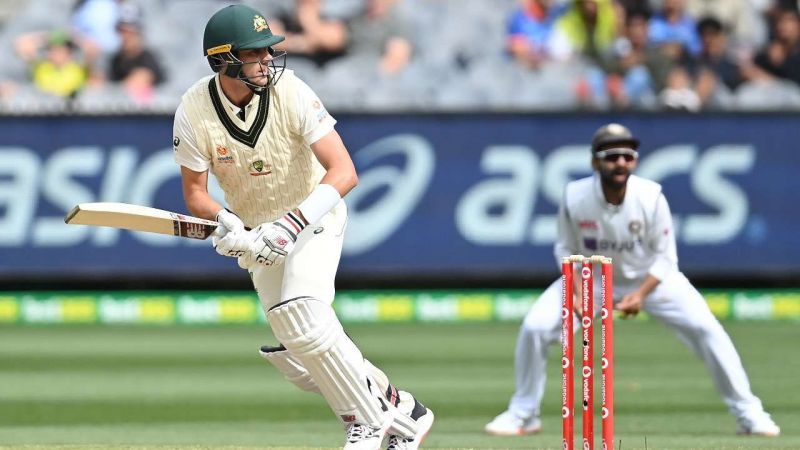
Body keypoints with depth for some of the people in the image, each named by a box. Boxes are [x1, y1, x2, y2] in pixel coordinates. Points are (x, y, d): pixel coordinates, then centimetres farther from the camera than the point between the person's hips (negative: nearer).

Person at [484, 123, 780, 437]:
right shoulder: (575, 197, -23)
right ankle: (523, 414, 5)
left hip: (651, 277, -1)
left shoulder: (651, 197, -25)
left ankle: (748, 413, -3)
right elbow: (567, 250, -8)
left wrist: (641, 294, -29)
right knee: (535, 327, -16)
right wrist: (578, 292, -23)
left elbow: (665, 257, -15)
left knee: (706, 328, -17)